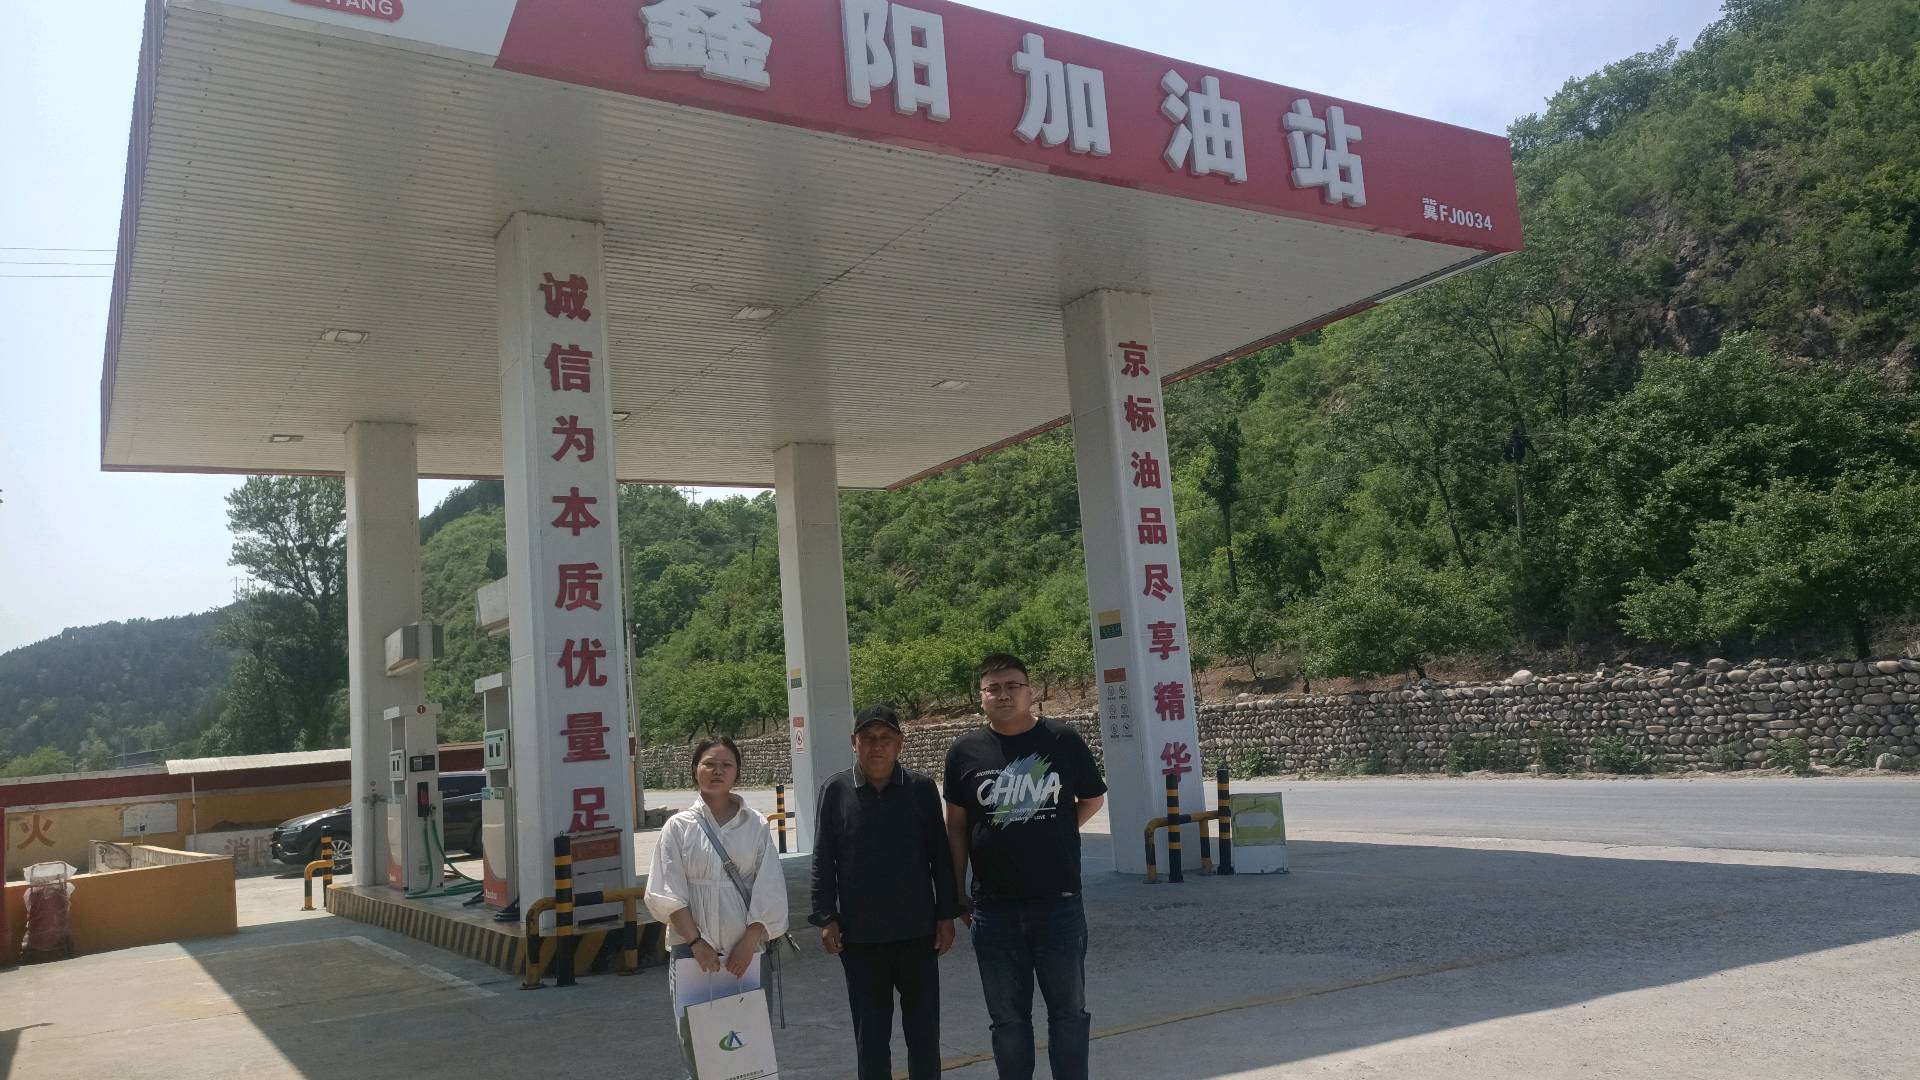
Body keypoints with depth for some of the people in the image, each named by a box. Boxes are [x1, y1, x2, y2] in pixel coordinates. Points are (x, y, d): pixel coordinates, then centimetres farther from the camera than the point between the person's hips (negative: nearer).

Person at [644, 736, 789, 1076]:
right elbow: (667, 893, -3)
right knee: (695, 1040, 0)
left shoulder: (756, 825, 4)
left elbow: (769, 892, 1)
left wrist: (748, 943, -8)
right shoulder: (678, 826, 2)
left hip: (743, 950, 1)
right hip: (693, 948, 0)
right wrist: (696, 941, -12)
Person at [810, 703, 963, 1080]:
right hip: (860, 936, 0)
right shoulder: (836, 791, -2)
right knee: (870, 1035, 8)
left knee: (924, 1031, 9)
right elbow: (823, 861, 1)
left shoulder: (922, 788, -1)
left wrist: (946, 914, 2)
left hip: (917, 931, 0)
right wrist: (826, 918, -3)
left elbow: (940, 856, 3)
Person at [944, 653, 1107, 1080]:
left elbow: (1093, 798, 12)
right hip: (995, 907, 1)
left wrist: (1054, 836, 6)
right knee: (1008, 1017, 10)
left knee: (1069, 1010, 8)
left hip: (1059, 902, -1)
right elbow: (956, 827, 6)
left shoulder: (1063, 740, -3)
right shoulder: (965, 751, -1)